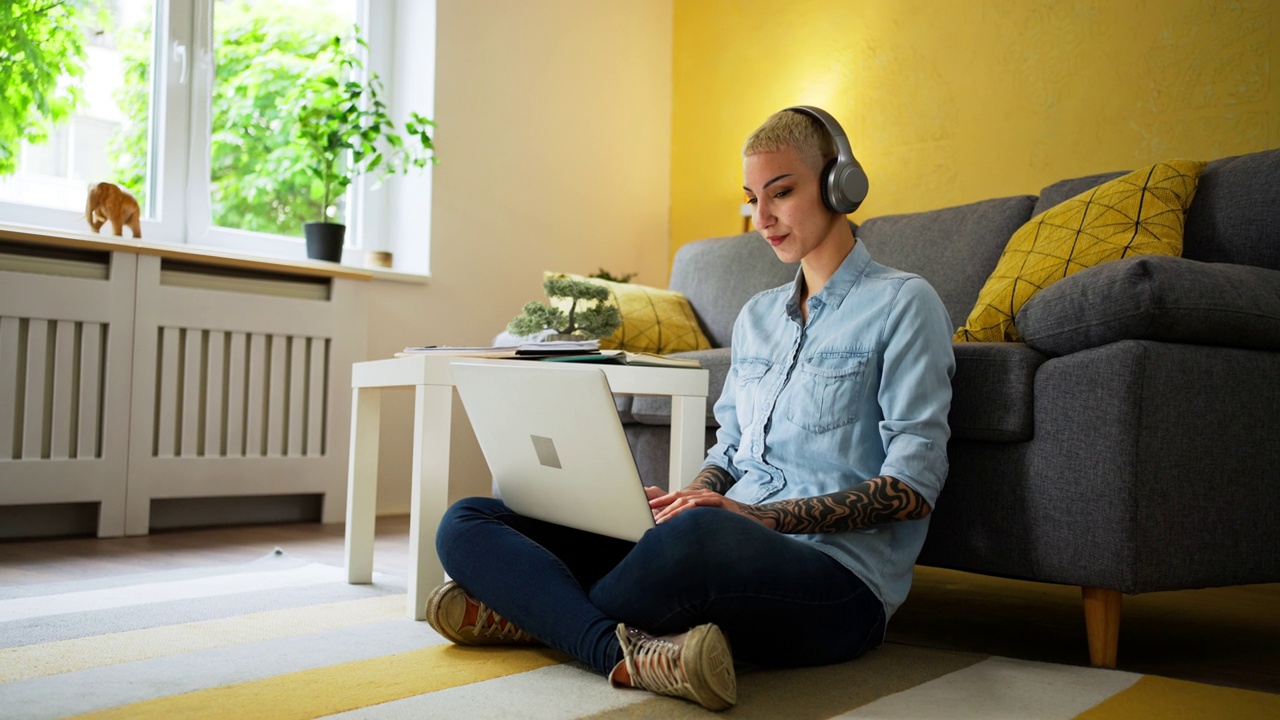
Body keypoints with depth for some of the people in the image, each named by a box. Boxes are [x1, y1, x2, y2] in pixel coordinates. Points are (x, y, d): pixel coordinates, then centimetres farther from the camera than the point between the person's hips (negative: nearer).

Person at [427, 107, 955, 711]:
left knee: (701, 535, -45)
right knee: (467, 523, -7)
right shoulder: (756, 316, 22)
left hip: (836, 579, -7)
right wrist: (684, 499, -1)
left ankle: (543, 614, -20)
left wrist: (758, 516, -18)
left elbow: (913, 487, -7)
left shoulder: (903, 304, 1)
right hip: (727, 542, 7)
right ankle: (626, 653, -28)